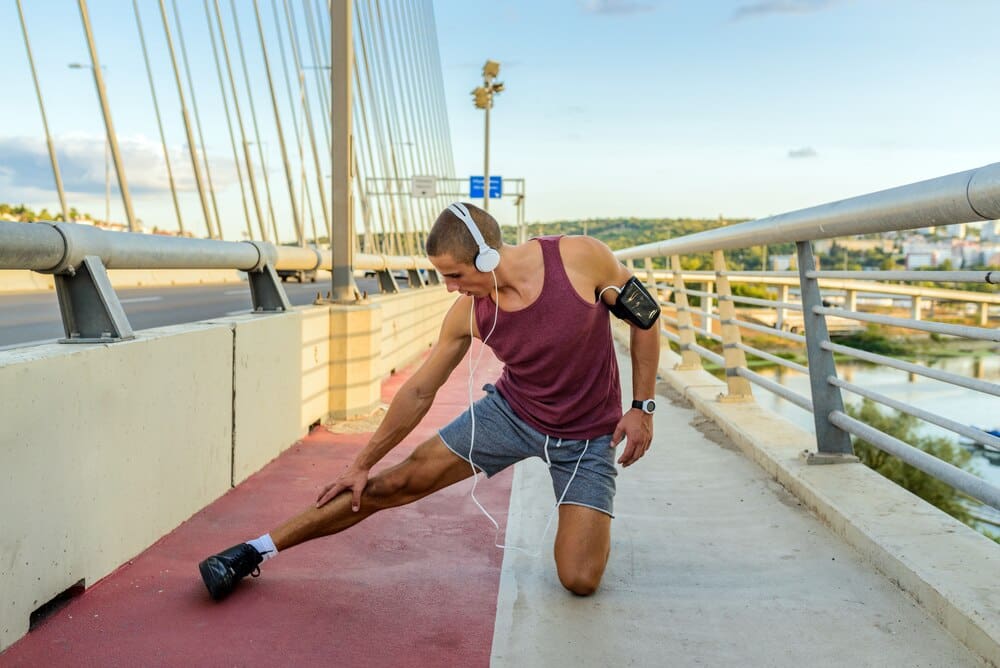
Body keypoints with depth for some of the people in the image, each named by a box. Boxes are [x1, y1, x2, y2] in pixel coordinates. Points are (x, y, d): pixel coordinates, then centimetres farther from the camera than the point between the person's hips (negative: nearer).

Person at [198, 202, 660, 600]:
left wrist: (643, 407, -11)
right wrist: (361, 464, 1)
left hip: (587, 437, -2)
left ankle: (587, 518, 22)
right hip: (510, 411, 2)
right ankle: (259, 550, 6)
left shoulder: (580, 258, -24)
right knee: (398, 483, -6)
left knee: (580, 581, -13)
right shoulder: (467, 314, -15)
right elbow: (418, 392, -4)